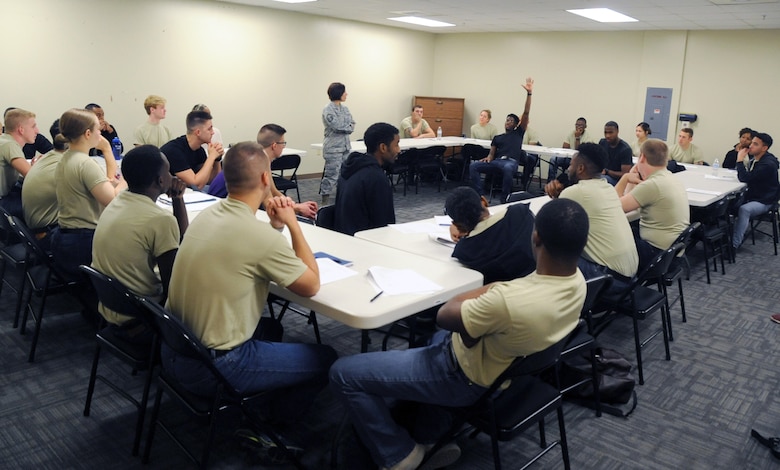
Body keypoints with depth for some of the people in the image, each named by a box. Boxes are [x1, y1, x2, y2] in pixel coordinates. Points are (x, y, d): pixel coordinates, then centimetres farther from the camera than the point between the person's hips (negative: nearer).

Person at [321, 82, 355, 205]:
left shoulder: (344, 108, 13)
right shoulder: (328, 110, -9)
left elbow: (352, 125, 9)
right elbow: (337, 125, -19)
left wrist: (343, 127, -10)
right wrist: (348, 127, -2)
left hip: (346, 146, 8)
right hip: (333, 147, -8)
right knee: (331, 175, -8)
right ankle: (325, 203, -1)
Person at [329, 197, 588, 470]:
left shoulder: (508, 301, -39)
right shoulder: (577, 281, -14)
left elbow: (445, 315, -20)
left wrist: (488, 290, -7)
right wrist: (496, 292, -8)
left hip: (468, 378, -8)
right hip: (511, 366, 8)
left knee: (343, 373, -3)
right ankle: (432, 440, 32)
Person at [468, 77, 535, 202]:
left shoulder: (518, 133, 22)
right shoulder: (497, 137, 31)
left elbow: (526, 113, 13)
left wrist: (529, 93, 6)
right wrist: (487, 159, -7)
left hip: (511, 162, -4)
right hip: (496, 162, 4)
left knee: (508, 168, -44)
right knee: (473, 166, -24)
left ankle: (504, 200, -32)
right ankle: (480, 195, -26)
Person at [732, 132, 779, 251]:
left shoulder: (768, 164, -23)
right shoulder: (755, 159, 5)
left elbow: (744, 178, -30)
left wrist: (740, 160, -23)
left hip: (764, 201, -9)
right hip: (752, 196, 9)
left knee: (744, 209, -34)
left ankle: (734, 245, -33)